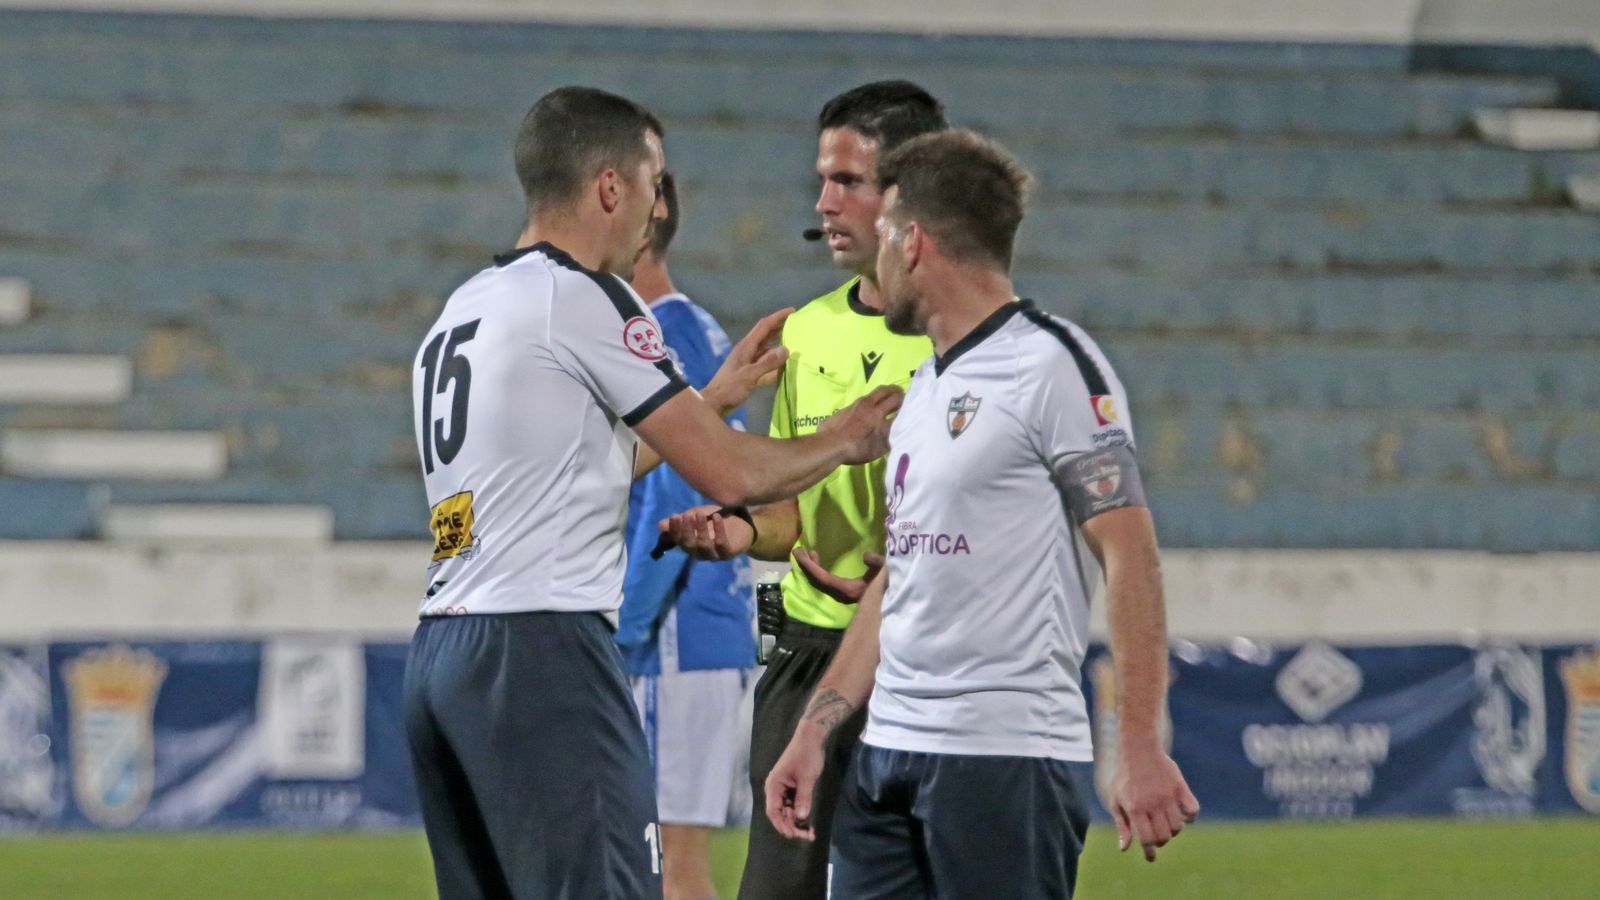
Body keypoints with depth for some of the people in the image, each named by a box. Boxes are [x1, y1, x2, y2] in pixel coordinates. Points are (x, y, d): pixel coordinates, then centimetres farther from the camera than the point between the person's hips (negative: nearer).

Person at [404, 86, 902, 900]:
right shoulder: (583, 299, -7)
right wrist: (843, 440, 12)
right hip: (542, 647, -9)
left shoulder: (462, 310, 19)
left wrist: (713, 398, 34)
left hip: (441, 649, 9)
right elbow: (727, 473, -5)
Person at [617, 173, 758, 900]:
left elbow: (674, 504, -19)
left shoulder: (662, 341, -13)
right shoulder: (703, 335, 17)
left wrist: (620, 629, -17)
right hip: (716, 637, 10)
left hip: (669, 648, -10)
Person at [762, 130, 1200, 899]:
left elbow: (1129, 558, -13)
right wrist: (813, 730, 18)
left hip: (1004, 753, -8)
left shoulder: (1052, 366, -8)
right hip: (888, 748, 8)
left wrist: (1139, 749, -20)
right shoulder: (925, 386, 19)